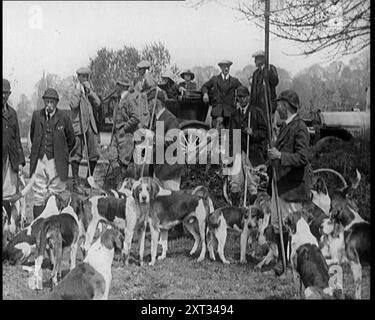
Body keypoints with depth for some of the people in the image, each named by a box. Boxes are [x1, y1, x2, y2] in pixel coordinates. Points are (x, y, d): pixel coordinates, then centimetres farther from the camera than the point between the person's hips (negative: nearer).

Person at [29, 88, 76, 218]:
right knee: (38, 195, 5)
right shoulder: (36, 115, 5)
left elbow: (71, 140, 8)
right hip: (39, 160, 3)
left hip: (56, 162, -3)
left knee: (57, 193, -1)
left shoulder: (64, 117, -4)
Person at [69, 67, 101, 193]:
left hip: (90, 125, 5)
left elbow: (97, 104, 1)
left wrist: (90, 90, -6)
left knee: (94, 154, 6)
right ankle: (75, 183, -1)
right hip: (78, 125, -5)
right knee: (77, 155, -5)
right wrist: (78, 89, -13)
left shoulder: (90, 90, 17)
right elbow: (73, 104, -18)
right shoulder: (76, 90, 1)